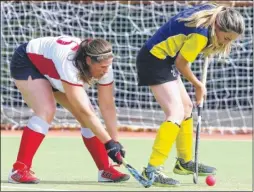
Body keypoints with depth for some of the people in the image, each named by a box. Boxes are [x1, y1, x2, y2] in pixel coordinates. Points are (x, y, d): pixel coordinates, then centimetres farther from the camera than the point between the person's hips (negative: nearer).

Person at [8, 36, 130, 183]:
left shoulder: (104, 67, -24)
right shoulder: (69, 64, -45)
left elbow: (108, 106, -18)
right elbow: (84, 111, -44)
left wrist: (115, 141, -23)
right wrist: (109, 143, -42)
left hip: (53, 74, 7)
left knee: (88, 118, -4)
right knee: (47, 111, -30)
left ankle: (105, 170, 7)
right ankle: (19, 170, -27)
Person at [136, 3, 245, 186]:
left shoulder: (211, 11, -3)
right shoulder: (200, 34, -28)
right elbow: (181, 63, -18)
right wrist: (198, 85, -2)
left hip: (165, 59, 11)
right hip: (155, 61, -11)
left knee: (187, 107, 18)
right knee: (176, 113, -19)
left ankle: (185, 162, 32)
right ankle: (152, 170, -23)